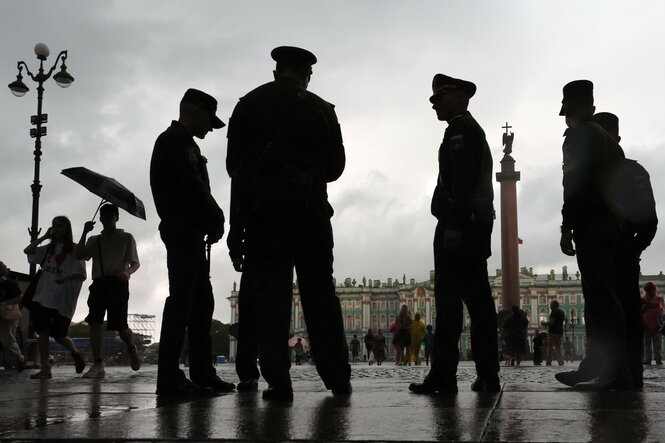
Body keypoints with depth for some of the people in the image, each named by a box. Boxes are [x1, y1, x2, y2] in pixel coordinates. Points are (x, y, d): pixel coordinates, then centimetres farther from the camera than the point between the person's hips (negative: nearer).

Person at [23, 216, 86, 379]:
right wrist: (44, 237, 6)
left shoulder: (74, 249, 0)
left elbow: (82, 274, -5)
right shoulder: (49, 248, 17)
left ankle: (75, 352, 30)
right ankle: (45, 368, -4)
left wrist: (67, 277, -25)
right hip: (43, 297, 5)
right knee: (43, 332, -6)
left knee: (59, 335, 0)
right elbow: (28, 251, 7)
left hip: (63, 300, -5)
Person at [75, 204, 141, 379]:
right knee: (94, 322, -13)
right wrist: (85, 233, -3)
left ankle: (131, 348, 29)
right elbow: (79, 256, 6)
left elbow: (135, 263, 5)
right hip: (99, 283, 3)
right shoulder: (94, 240, 20)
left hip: (118, 283, -3)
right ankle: (98, 365, -13)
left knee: (120, 326, -6)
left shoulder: (126, 238, 11)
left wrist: (127, 272, -18)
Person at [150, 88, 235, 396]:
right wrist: (217, 219, -7)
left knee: (202, 301, 8)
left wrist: (212, 222, 2)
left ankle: (202, 373, 11)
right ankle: (169, 378, -14)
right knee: (182, 299, -13)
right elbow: (193, 187, -15)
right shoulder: (174, 140, -6)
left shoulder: (185, 144, 25)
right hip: (182, 229, -10)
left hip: (191, 233, 10)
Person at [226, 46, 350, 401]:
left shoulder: (248, 104, 8)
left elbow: (233, 163, 6)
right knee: (319, 292, 6)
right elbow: (336, 165, 7)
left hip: (261, 208, 0)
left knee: (270, 292, -1)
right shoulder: (321, 109, 6)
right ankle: (337, 377, 8)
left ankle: (278, 382, -6)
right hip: (309, 206, 0)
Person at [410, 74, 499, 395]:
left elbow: (462, 179, -18)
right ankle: (488, 376, 8)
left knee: (448, 299, -12)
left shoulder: (459, 129, -5)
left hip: (459, 224, -10)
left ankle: (443, 374, -14)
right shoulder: (475, 130, 26)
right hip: (478, 224, 10)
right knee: (478, 300, 7)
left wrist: (453, 224, -23)